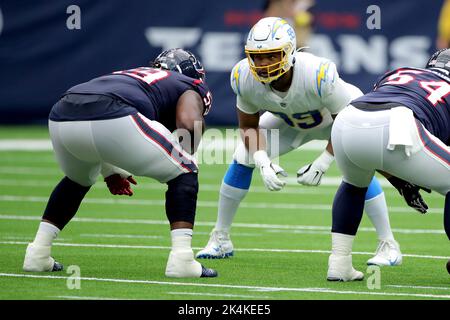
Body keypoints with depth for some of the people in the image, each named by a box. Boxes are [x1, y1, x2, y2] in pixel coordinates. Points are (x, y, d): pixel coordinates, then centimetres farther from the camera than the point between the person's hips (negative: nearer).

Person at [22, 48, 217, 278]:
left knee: (78, 180, 37)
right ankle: (181, 259, 0)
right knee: (184, 174, 12)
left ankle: (37, 253, 30)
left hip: (61, 120, 7)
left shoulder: (133, 75, 42)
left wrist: (110, 172, 36)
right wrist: (185, 159, 18)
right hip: (113, 120, -7)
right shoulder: (191, 88, 24)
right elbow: (189, 122, 0)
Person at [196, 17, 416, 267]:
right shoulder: (245, 78, -31)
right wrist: (262, 161, -27)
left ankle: (388, 246, -12)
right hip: (288, 122, 4)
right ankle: (220, 239, 9)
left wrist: (323, 163, -30)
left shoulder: (319, 75, -43)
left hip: (338, 117, -4)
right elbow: (249, 125, -11)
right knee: (242, 159, -7)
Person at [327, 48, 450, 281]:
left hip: (345, 124, 5)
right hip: (395, 130, -5)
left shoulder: (396, 74, 39)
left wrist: (398, 181, 43)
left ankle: (339, 264, 32)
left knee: (354, 184, 38)